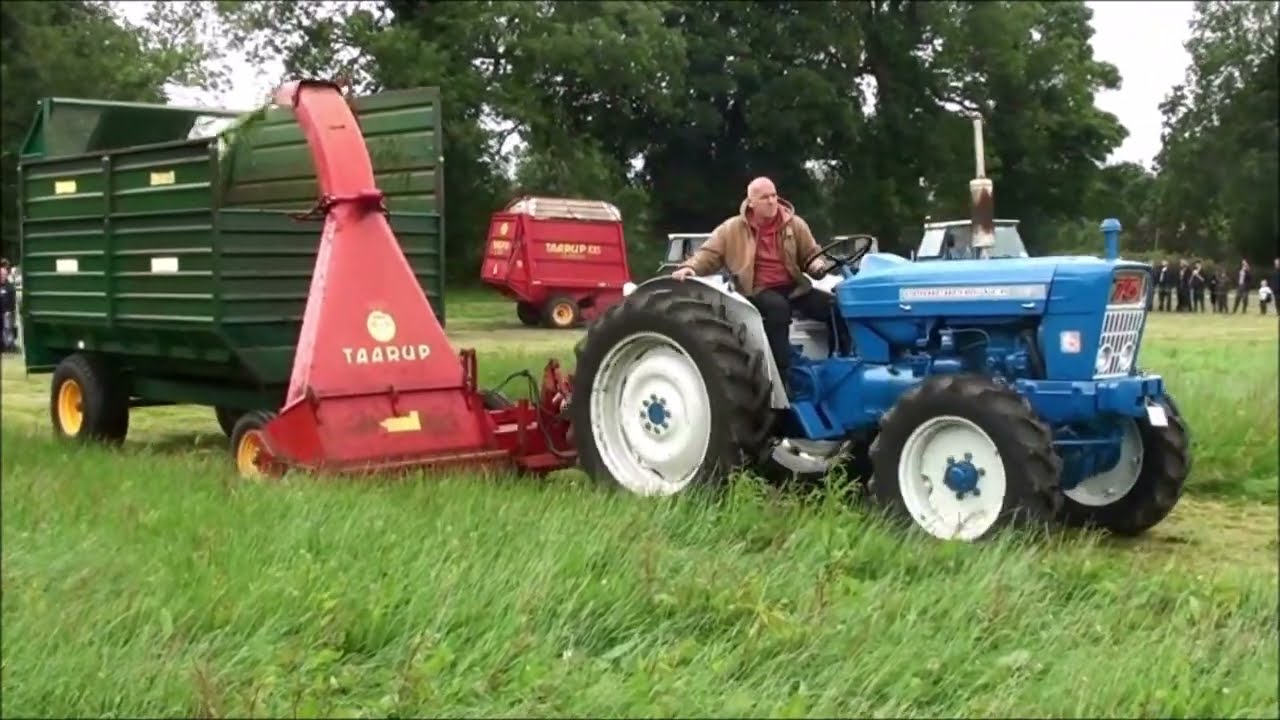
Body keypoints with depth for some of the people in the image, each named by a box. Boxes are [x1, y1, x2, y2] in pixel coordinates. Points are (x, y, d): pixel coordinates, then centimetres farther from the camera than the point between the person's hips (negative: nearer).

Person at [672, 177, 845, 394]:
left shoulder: (795, 224, 8)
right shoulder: (733, 229, 1)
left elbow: (810, 256, 14)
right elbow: (709, 255, 1)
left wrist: (818, 265, -10)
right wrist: (689, 267, -19)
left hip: (795, 287, 3)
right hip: (760, 290, -3)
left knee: (836, 306, -22)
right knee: (778, 307, -39)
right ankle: (782, 377, -36)